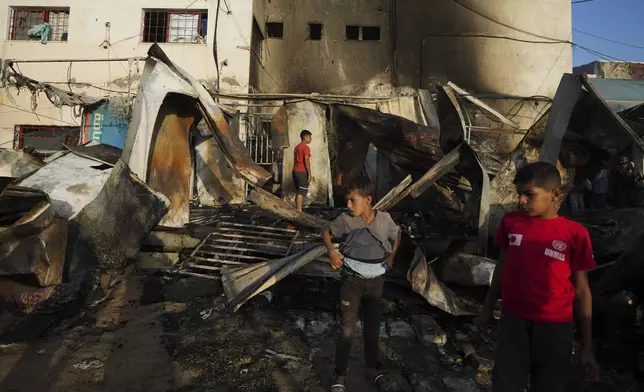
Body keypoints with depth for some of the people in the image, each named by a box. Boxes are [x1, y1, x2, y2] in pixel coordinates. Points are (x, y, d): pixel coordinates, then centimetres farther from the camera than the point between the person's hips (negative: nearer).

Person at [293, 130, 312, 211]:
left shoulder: (297, 147, 18)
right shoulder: (306, 147, -9)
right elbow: (306, 161, -16)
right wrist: (309, 174, -14)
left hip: (295, 171, 9)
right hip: (302, 172, -9)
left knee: (299, 192, 14)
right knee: (301, 193, -7)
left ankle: (297, 210, 16)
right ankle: (299, 211, -7)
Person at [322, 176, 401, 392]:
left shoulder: (385, 219, -11)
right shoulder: (346, 220, -15)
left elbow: (396, 236, 10)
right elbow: (327, 231, 1)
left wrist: (391, 256, -4)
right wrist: (331, 251, -14)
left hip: (375, 281, 2)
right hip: (352, 280, -2)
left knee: (373, 326, 18)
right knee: (347, 328, 3)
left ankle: (373, 368, 39)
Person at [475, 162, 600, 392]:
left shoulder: (575, 234, -9)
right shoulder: (510, 223, -1)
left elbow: (581, 289, -2)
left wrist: (587, 345, 1)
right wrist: (487, 309, 15)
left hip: (554, 328, -1)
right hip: (513, 322, 2)